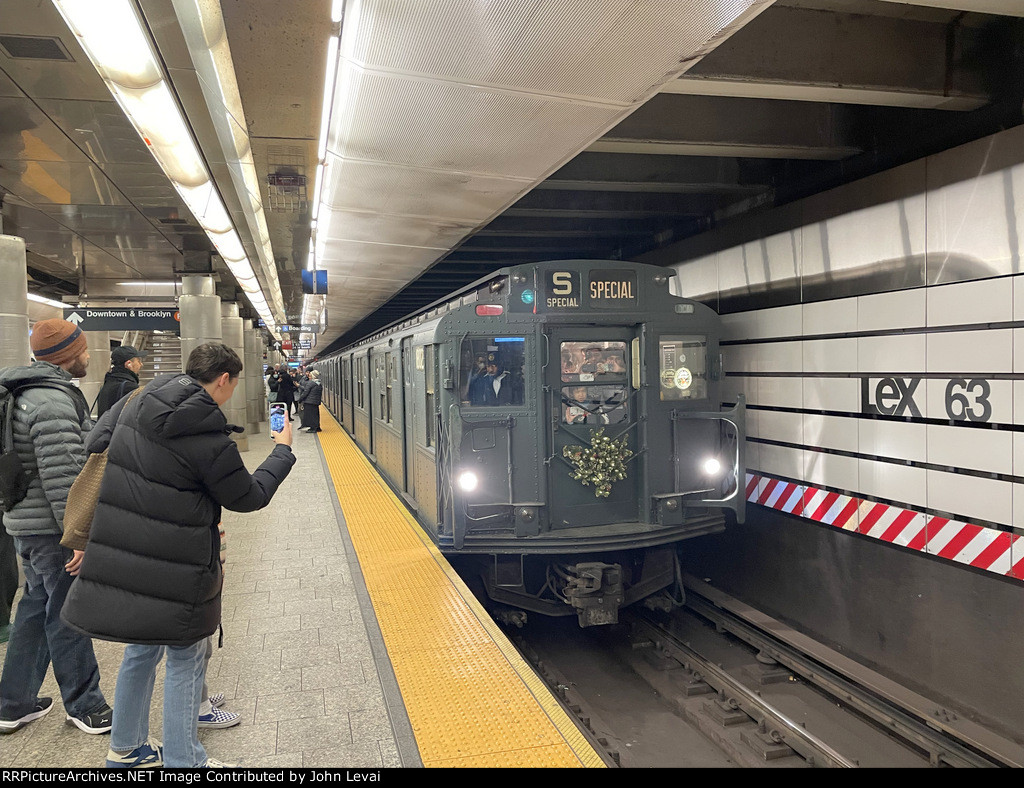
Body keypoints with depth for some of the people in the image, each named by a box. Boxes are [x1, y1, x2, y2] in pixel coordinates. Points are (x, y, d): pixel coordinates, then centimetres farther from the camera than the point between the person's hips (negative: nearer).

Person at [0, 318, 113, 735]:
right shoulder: (54, 401, -21)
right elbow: (61, 478, -25)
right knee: (67, 616, 2)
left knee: (37, 607, 19)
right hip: (52, 528, -10)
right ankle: (85, 706, 16)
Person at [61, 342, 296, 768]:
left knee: (142, 649, 24)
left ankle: (125, 748, 40)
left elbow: (95, 447, 11)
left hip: (121, 555, 8)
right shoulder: (209, 439, -20)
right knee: (185, 660, 9)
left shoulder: (135, 405, 1)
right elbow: (249, 496, -7)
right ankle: (182, 761, 21)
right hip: (174, 570, -7)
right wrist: (283, 450, 6)